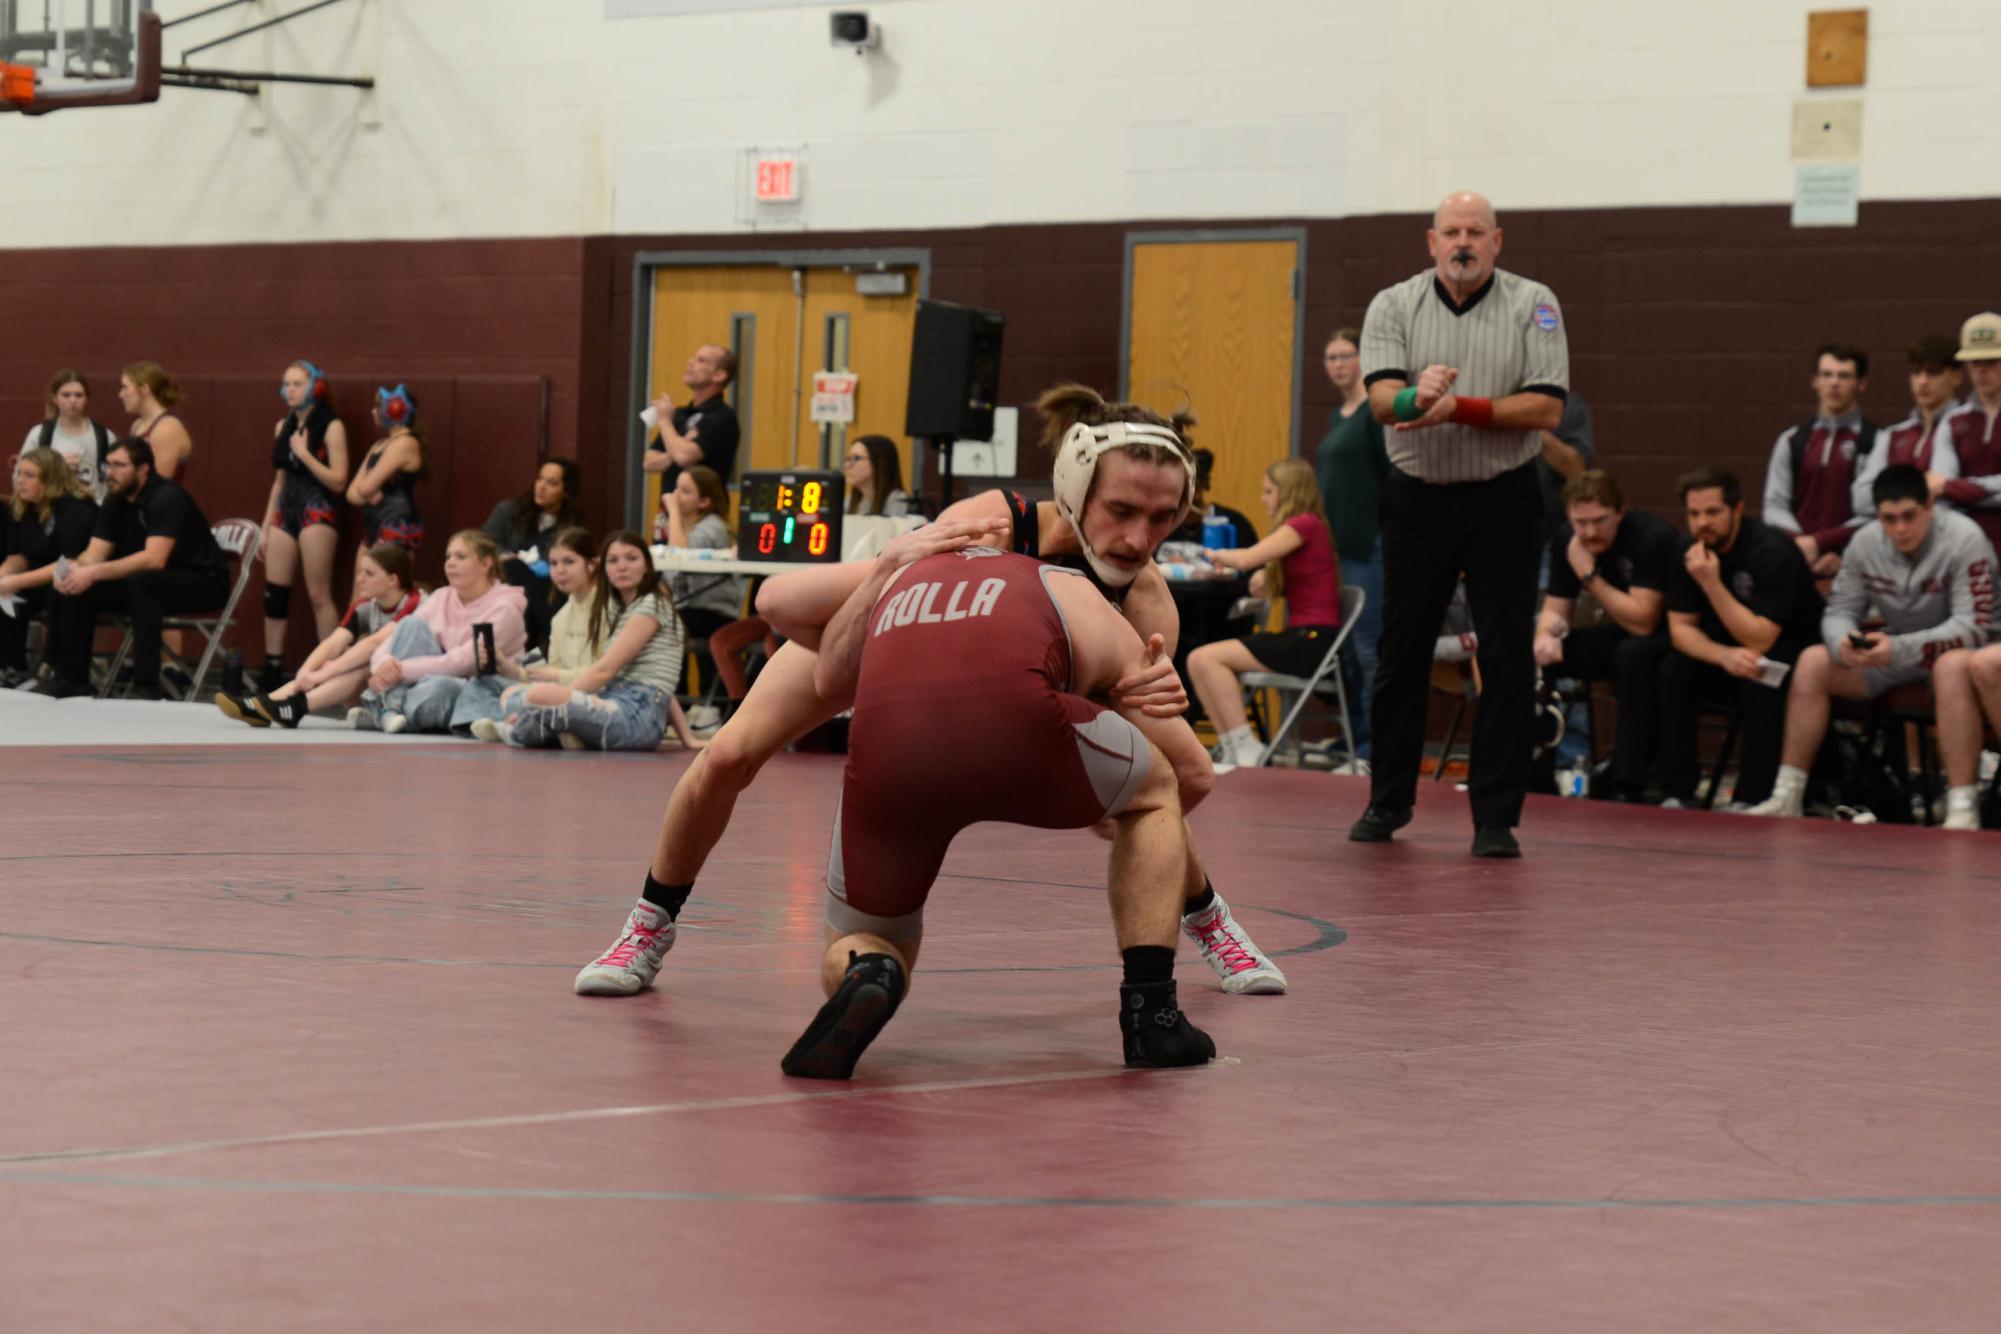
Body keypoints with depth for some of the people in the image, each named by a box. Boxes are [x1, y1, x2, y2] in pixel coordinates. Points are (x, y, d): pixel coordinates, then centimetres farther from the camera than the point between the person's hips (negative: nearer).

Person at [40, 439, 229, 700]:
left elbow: (154, 559, -34)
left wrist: (94, 573, -37)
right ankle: (72, 678, 1)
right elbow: (95, 553, -2)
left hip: (202, 582, -8)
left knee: (141, 582, -36)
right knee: (77, 587, -8)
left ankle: (146, 686, -34)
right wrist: (75, 568, -27)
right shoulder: (116, 501, 2)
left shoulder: (166, 497, -23)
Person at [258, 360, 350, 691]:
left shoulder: (331, 427, -4)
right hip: (285, 511, 7)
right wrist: (266, 527, 16)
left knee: (319, 595, -8)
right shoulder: (284, 426, 14)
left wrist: (304, 453, -16)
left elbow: (338, 481, -10)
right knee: (274, 594, 3)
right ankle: (272, 674, 8)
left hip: (317, 512, -7)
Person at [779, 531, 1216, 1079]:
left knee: (846, 960, 27)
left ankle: (867, 977, -11)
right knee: (1155, 791, 34)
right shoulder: (1094, 612, 34)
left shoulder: (905, 571, 40)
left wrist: (883, 571, 39)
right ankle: (1151, 1018, 25)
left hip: (884, 737, 2)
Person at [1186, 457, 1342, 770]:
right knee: (1198, 662, 0)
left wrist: (1216, 555, 1)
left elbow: (1247, 559, -18)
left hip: (1312, 640, -10)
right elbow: (1264, 588, 17)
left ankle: (1245, 749, -12)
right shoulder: (1304, 526, 21)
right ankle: (1229, 750, -4)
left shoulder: (1306, 524, -9)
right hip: (1302, 639, 10)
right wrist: (1263, 580, -6)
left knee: (1205, 659, -15)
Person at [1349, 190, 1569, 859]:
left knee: (1508, 659, -5)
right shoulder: (1394, 305, 2)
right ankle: (1388, 800, 25)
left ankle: (1497, 817, 1)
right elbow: (1381, 397, -12)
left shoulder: (1533, 305, -2)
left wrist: (1461, 408, -22)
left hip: (1503, 499, -1)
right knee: (1401, 654, 9)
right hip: (1417, 497, 2)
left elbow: (1546, 408, -11)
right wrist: (1414, 397, -35)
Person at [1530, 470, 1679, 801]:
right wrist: (1545, 635, -23)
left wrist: (1589, 575, -28)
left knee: (1634, 653, -39)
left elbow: (1643, 622, -29)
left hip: (1671, 636, -7)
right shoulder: (1566, 539, -4)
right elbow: (1557, 609, 1)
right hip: (1620, 634, 7)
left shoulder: (1652, 538, -24)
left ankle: (1626, 784, -34)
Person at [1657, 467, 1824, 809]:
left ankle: (1751, 800, -29)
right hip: (1731, 649, 6)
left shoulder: (1772, 551, -24)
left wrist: (1712, 584, -36)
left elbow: (1759, 640, -29)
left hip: (1791, 653, -6)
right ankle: (1677, 794, -16)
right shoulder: (1689, 551, -5)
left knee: (1758, 681, -37)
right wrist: (1725, 656, -26)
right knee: (1672, 671, -21)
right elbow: (1681, 628, -5)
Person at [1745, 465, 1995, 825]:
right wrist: (1844, 643, -27)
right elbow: (1839, 611, 0)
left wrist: (1899, 649, -38)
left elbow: (1975, 627, -27)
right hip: (1893, 651, 5)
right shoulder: (1866, 542, -6)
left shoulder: (1964, 539, -21)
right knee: (1812, 661, -13)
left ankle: (1962, 810, -43)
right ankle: (1787, 798, -10)